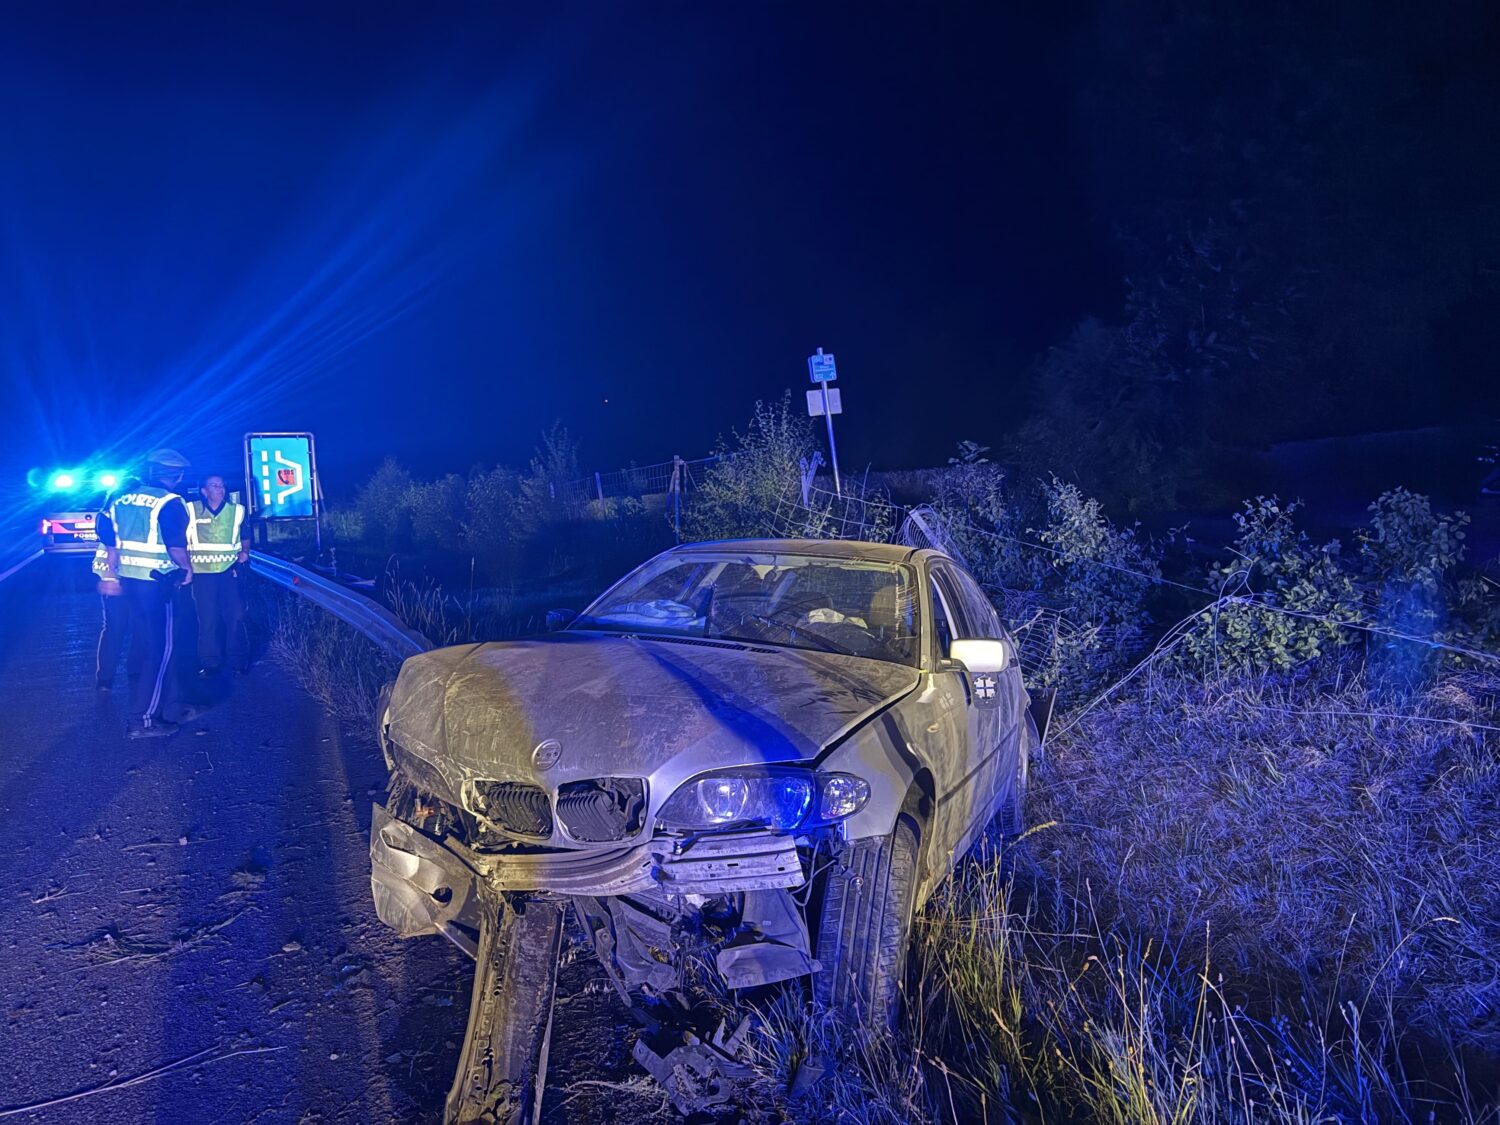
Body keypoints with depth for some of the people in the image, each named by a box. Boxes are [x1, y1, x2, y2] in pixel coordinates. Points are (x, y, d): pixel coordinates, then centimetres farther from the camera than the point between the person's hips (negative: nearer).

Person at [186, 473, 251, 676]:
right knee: (207, 619, 4)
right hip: (202, 572, 0)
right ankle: (209, 663, 13)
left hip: (229, 570, 0)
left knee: (235, 616, -1)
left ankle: (240, 660, 11)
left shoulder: (237, 510, 5)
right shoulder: (191, 510, 1)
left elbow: (245, 537, 17)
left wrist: (244, 552, 0)